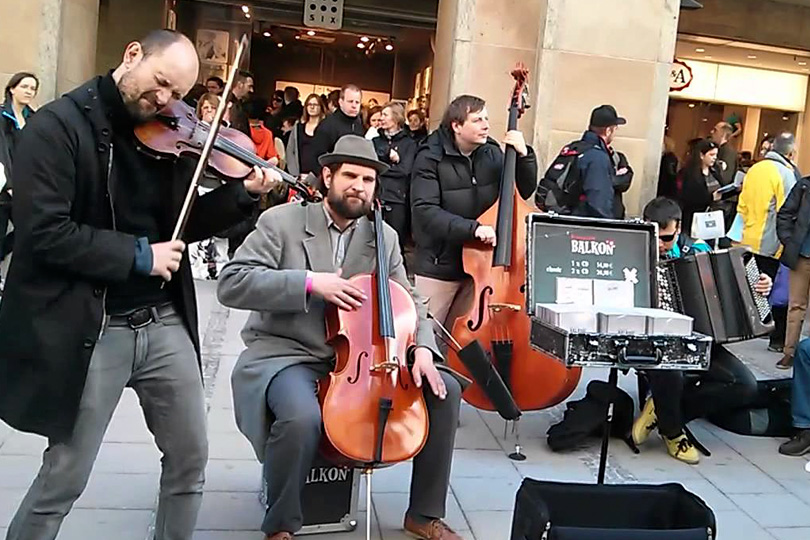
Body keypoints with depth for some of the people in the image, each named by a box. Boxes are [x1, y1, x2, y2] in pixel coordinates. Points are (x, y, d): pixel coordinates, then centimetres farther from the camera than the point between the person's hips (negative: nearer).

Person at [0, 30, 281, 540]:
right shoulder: (58, 125, -10)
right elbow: (43, 232, -18)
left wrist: (243, 192, -4)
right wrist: (137, 255, -18)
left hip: (164, 322, 6)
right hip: (89, 329, -5)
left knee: (191, 459, 14)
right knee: (65, 478, 7)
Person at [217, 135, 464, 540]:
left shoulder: (384, 236, 7)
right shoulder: (282, 221, -7)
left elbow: (409, 302, 10)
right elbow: (231, 284, -16)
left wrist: (422, 347, -10)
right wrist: (309, 282, -24)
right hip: (288, 355, -5)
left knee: (445, 390, -7)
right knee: (302, 417, -37)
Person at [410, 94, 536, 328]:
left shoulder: (492, 154, 0)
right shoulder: (431, 158, -13)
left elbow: (525, 191, 7)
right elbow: (424, 211, -23)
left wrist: (524, 155, -10)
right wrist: (472, 228, -32)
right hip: (438, 267, -4)